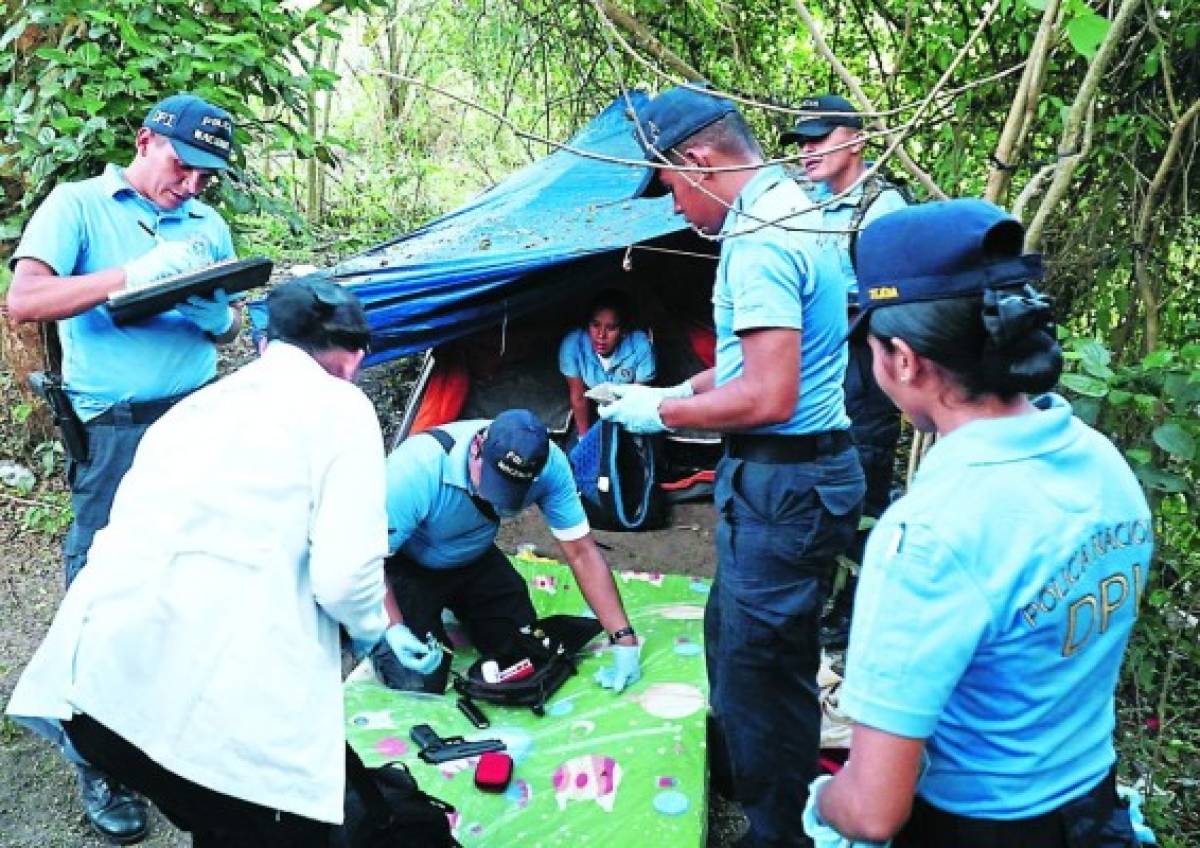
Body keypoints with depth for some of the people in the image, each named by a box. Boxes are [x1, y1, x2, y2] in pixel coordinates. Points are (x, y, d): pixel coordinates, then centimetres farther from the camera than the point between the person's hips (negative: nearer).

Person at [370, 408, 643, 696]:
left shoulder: (548, 462, -28)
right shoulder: (417, 468, -39)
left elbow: (581, 552, -21)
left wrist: (624, 639, -26)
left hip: (474, 560, 4)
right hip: (407, 566, -4)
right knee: (419, 684, -13)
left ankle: (459, 609, 31)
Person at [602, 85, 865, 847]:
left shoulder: (758, 241, -22)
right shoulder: (790, 206, 11)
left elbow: (768, 398, -27)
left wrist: (664, 413, -13)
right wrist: (678, 390, 15)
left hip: (782, 483, -11)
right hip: (806, 467, 11)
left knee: (761, 665, 3)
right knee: (734, 636, 24)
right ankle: (741, 775, 44)